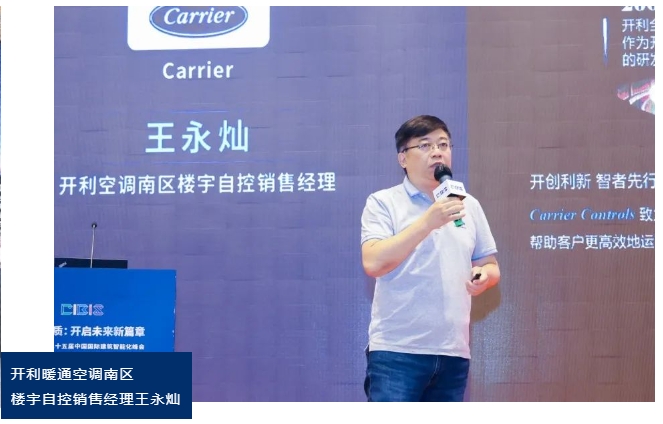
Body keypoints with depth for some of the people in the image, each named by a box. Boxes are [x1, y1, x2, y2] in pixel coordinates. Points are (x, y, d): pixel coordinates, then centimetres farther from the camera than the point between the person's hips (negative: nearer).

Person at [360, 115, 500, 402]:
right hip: (396, 350, -5)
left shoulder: (469, 205, 14)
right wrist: (427, 222, -21)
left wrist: (484, 276, -5)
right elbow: (373, 263, -16)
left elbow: (490, 265, 20)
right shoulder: (383, 203, -2)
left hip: (453, 352, 5)